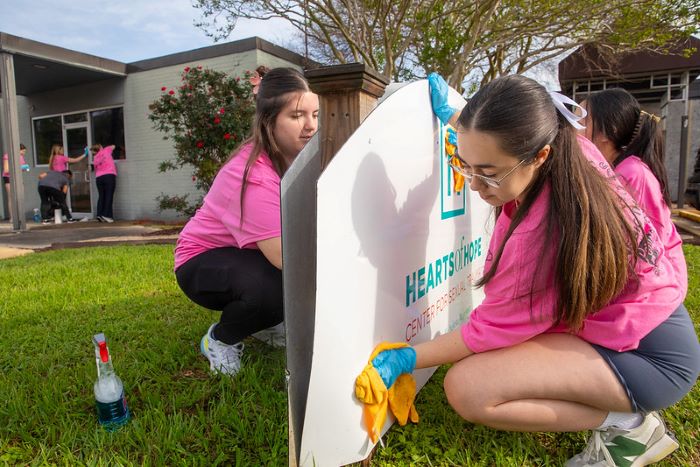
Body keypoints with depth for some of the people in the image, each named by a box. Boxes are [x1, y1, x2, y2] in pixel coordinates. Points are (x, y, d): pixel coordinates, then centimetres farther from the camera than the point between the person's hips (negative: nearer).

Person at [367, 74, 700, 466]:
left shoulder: (542, 231, -36)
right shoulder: (570, 151, -12)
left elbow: (493, 328, -22)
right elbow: (493, 140, 13)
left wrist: (406, 360, -14)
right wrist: (450, 115, 22)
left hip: (648, 354, -9)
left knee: (467, 388, -25)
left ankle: (626, 423, -7)